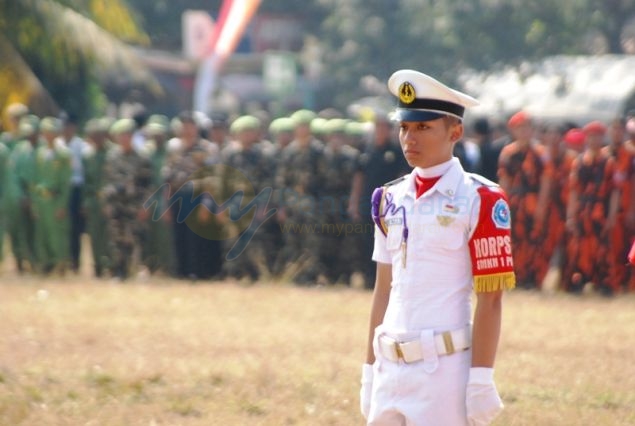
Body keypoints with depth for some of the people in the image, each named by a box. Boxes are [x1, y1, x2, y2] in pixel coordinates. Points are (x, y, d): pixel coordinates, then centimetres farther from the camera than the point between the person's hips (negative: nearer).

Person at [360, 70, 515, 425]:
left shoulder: (480, 200, -7)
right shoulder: (392, 199, 12)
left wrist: (481, 382, -14)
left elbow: (490, 300, -10)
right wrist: (371, 370, 14)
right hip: (391, 368, 6)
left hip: (446, 369, -6)